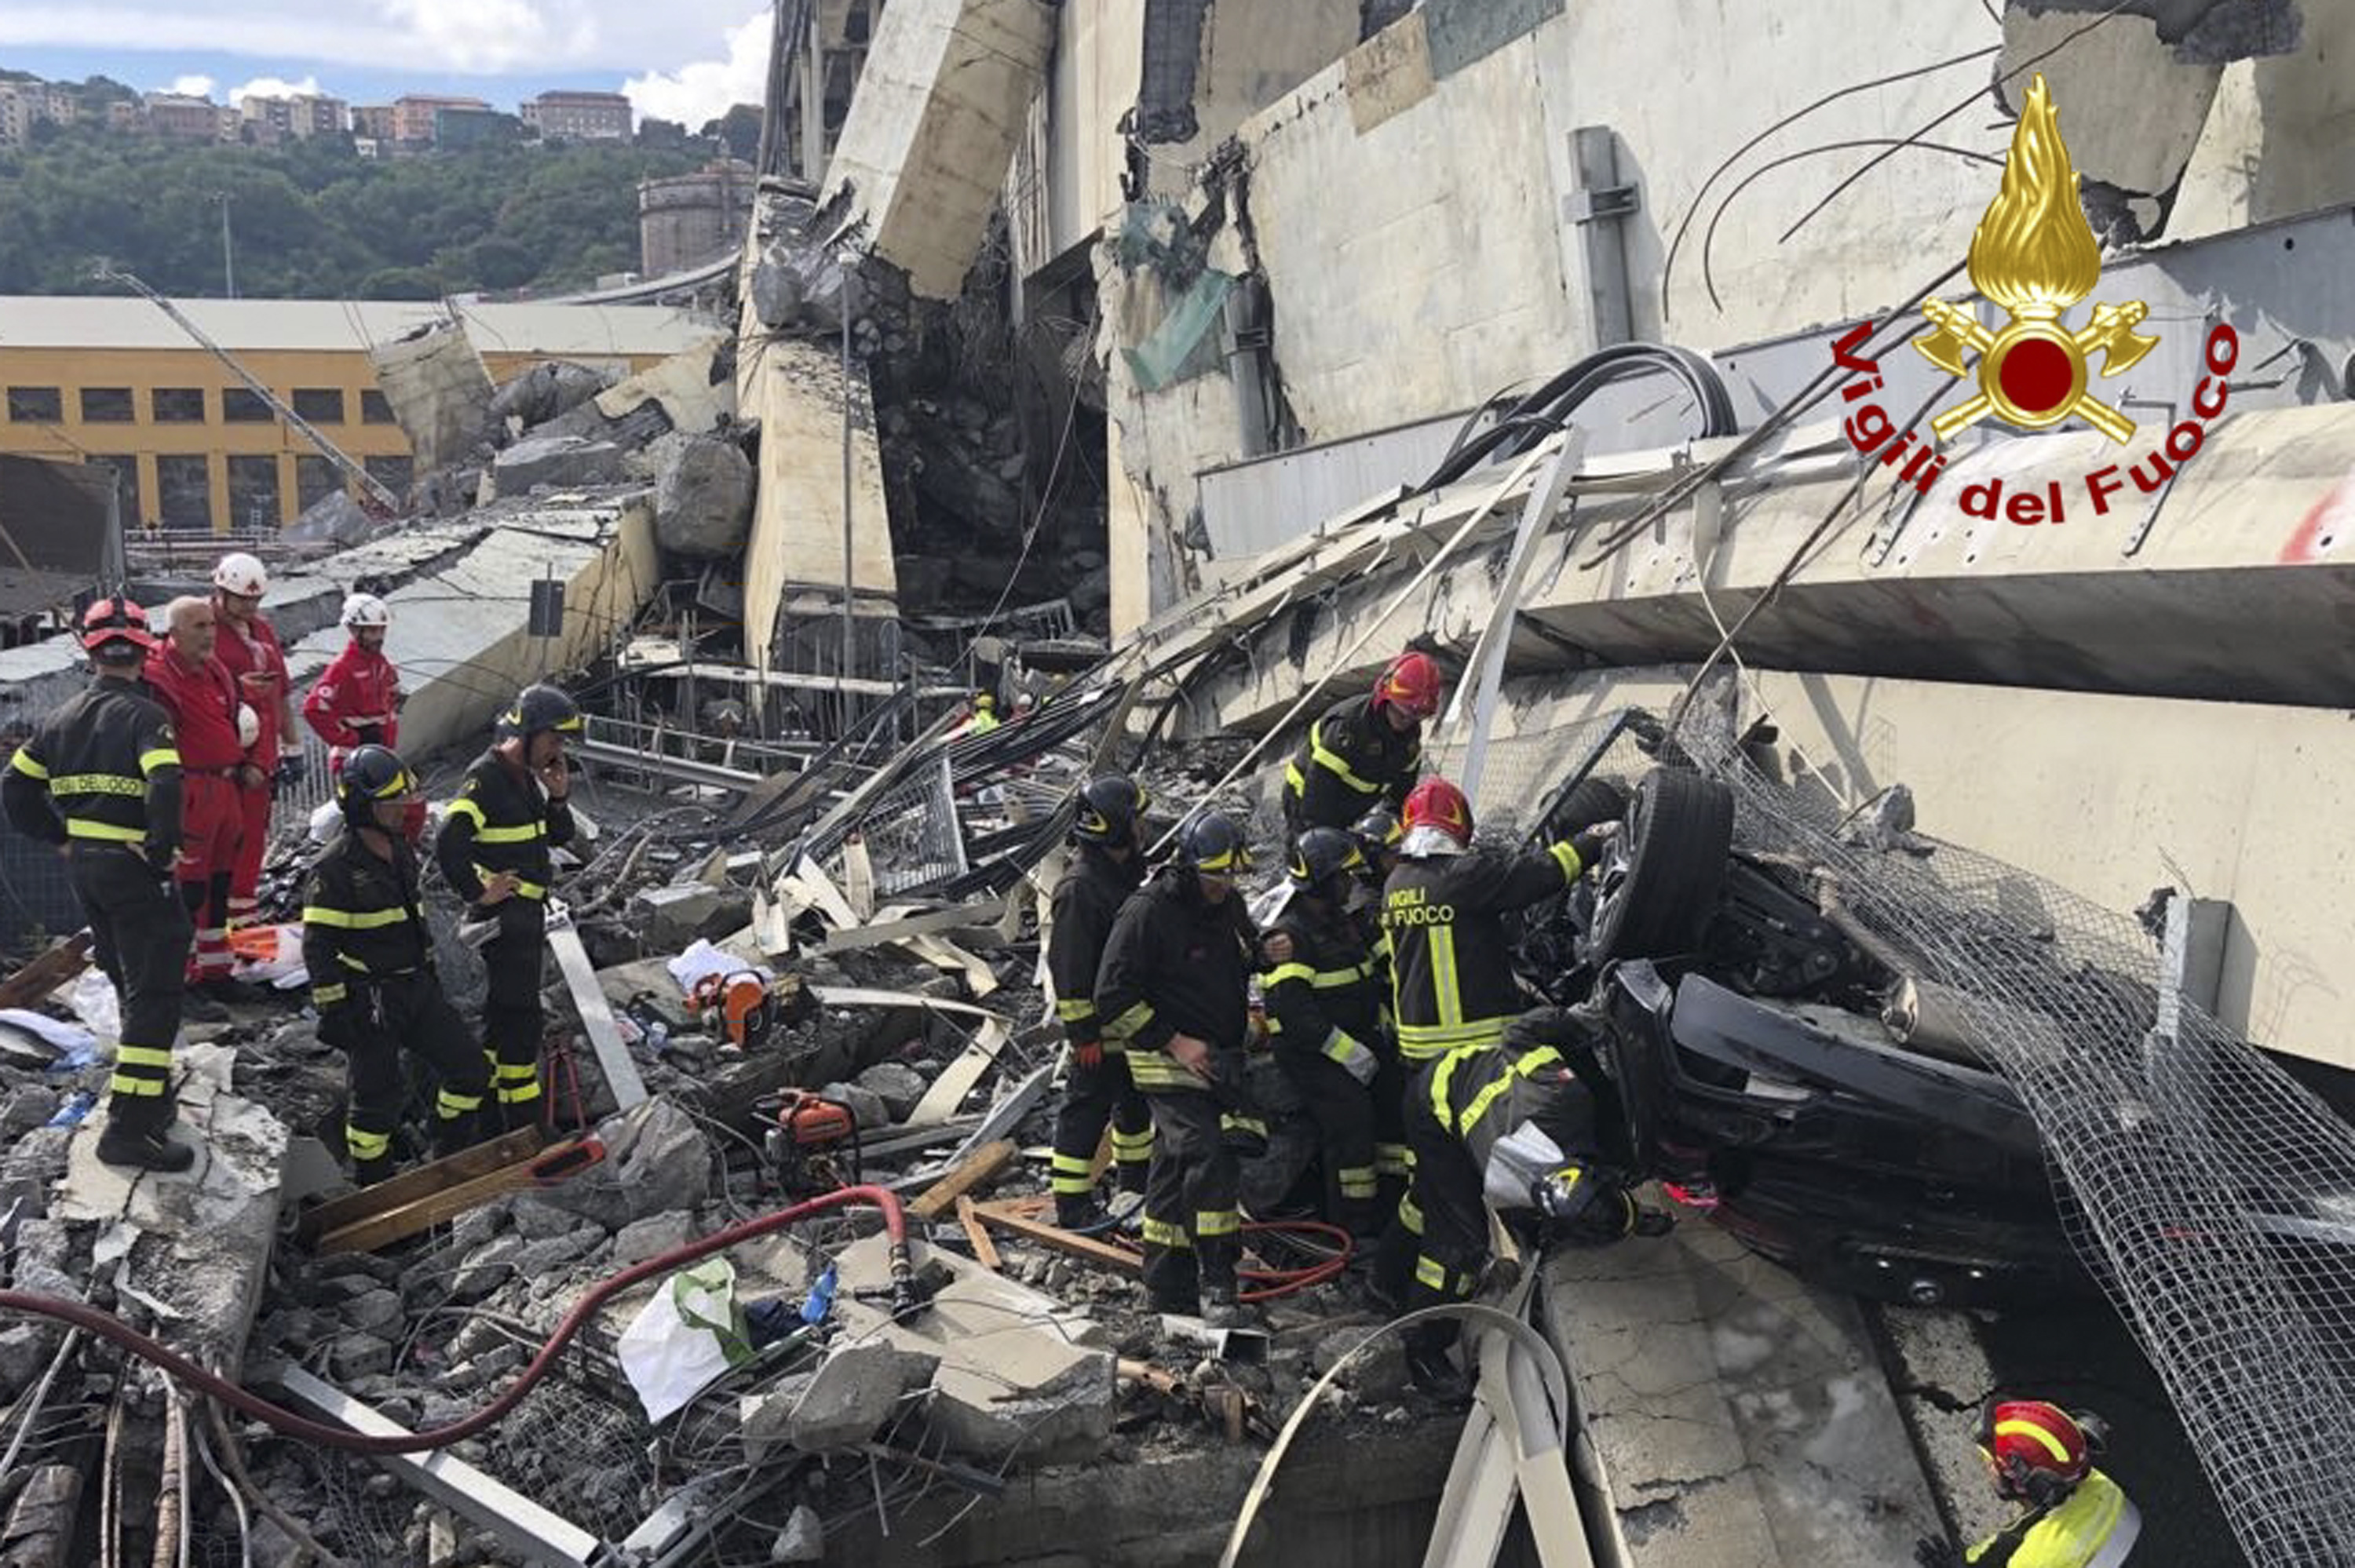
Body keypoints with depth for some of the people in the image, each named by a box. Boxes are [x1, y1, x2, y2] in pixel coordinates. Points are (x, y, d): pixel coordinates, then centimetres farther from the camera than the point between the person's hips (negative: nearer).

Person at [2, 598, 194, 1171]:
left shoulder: (61, 719, 9)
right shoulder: (143, 715, -14)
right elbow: (165, 786, -28)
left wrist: (60, 839, 14)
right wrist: (163, 851, -15)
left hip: (84, 867, 8)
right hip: (133, 867, -8)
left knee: (131, 984, 22)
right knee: (154, 994, -6)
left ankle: (149, 1091, 35)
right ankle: (129, 1128, -10)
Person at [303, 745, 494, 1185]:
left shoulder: (400, 849, 10)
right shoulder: (335, 867, -16)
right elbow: (318, 946, -16)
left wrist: (429, 975, 25)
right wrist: (332, 1010, -18)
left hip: (416, 988, 8)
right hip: (368, 1001, -8)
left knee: (470, 1068, 5)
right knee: (379, 1095, -2)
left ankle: (454, 1160, 21)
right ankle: (372, 1186, 17)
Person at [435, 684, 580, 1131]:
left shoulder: (525, 776, 12)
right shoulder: (485, 779, -18)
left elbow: (560, 835, 17)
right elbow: (448, 844, -29)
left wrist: (558, 797, 0)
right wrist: (478, 893, -21)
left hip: (529, 913, 10)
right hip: (503, 916, -10)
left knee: (505, 1007, 20)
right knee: (522, 1016, -6)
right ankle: (522, 1119, 1)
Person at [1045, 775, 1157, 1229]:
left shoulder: (1128, 871, 7)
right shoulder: (1080, 888, -23)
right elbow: (1068, 966, -23)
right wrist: (1083, 1032, -22)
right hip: (1100, 1023, -9)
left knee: (1136, 1101, 22)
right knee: (1088, 1107, 0)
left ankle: (1137, 1182, 39)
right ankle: (1073, 1205, 10)